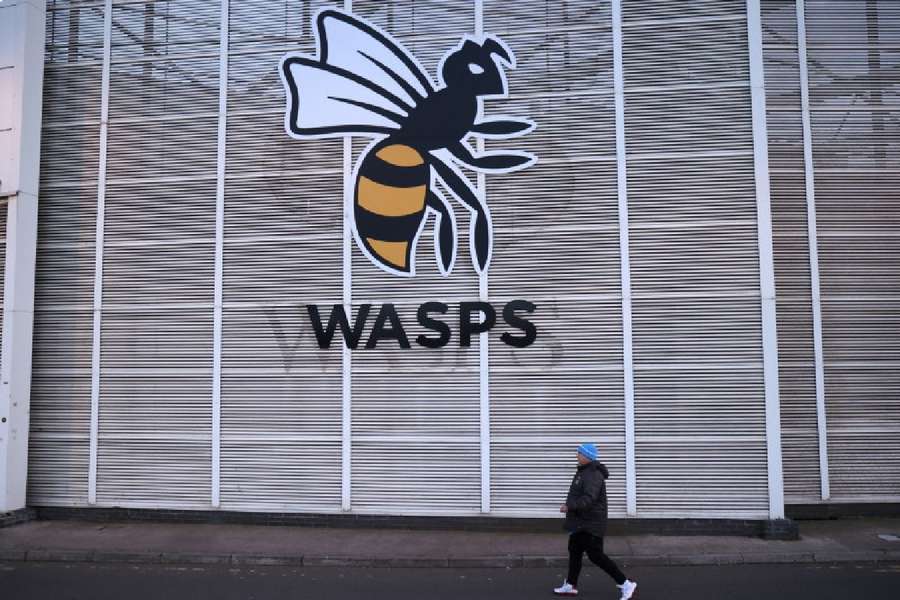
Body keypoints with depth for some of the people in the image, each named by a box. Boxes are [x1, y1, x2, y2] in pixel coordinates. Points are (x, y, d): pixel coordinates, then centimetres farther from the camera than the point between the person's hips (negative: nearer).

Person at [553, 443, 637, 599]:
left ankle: (625, 584, 1)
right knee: (574, 551, 16)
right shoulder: (584, 471, 10)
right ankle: (570, 586, 27)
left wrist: (570, 506, -32)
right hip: (581, 522, 11)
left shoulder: (593, 474, -23)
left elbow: (589, 498, -33)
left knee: (596, 555, -6)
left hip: (590, 524, -11)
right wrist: (570, 505, 18)